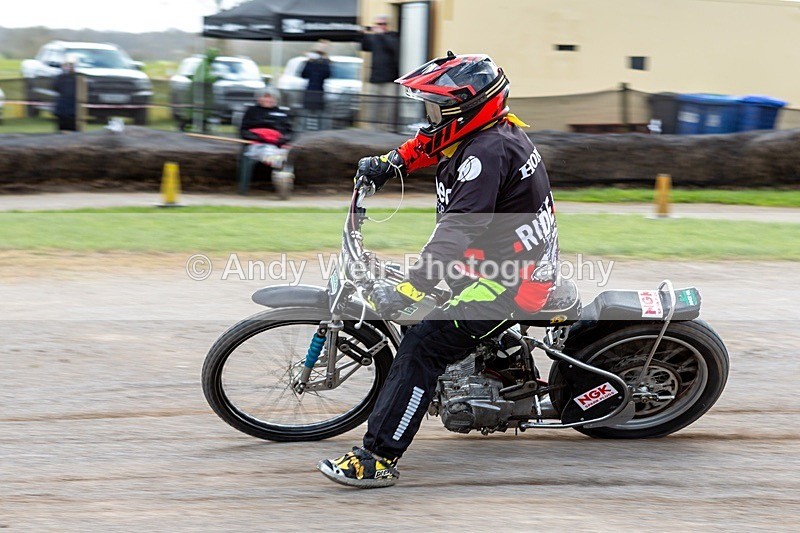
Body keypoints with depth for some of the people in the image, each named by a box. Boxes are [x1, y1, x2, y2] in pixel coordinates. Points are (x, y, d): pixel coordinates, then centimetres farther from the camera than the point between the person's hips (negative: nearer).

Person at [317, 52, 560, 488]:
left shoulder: (486, 153, -24)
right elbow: (431, 143, 32)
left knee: (423, 343, -21)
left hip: (511, 279, -11)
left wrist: (407, 292, -39)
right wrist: (391, 162, 21)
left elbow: (458, 232, -34)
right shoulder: (496, 127, 7)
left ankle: (379, 458, -24)